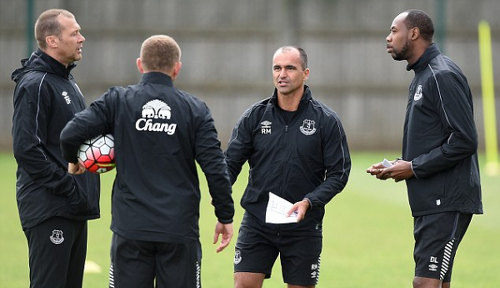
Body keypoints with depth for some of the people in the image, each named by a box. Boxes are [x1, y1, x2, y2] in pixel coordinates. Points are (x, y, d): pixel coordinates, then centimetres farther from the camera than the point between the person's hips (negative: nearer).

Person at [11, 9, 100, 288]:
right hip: (49, 210, -10)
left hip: (74, 209, 10)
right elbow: (27, 149, -20)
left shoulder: (68, 83, 18)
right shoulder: (35, 84, -13)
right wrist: (67, 188, -19)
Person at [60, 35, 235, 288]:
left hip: (130, 228, 0)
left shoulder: (117, 101, 0)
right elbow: (215, 168, -2)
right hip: (179, 229, 0)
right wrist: (225, 216, 7)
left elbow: (71, 134, -9)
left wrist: (72, 160, 13)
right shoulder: (194, 109, 1)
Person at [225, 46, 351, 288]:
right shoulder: (254, 117, 2)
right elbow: (230, 164, 2)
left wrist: (308, 202, -18)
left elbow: (338, 173, -3)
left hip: (303, 225, -1)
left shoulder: (326, 120, -3)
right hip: (256, 221, 1)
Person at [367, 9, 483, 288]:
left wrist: (414, 168, -15)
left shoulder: (442, 75, -13)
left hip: (447, 202, -10)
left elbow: (465, 140, -20)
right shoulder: (422, 77, 18)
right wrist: (399, 165, 10)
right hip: (430, 202, 10)